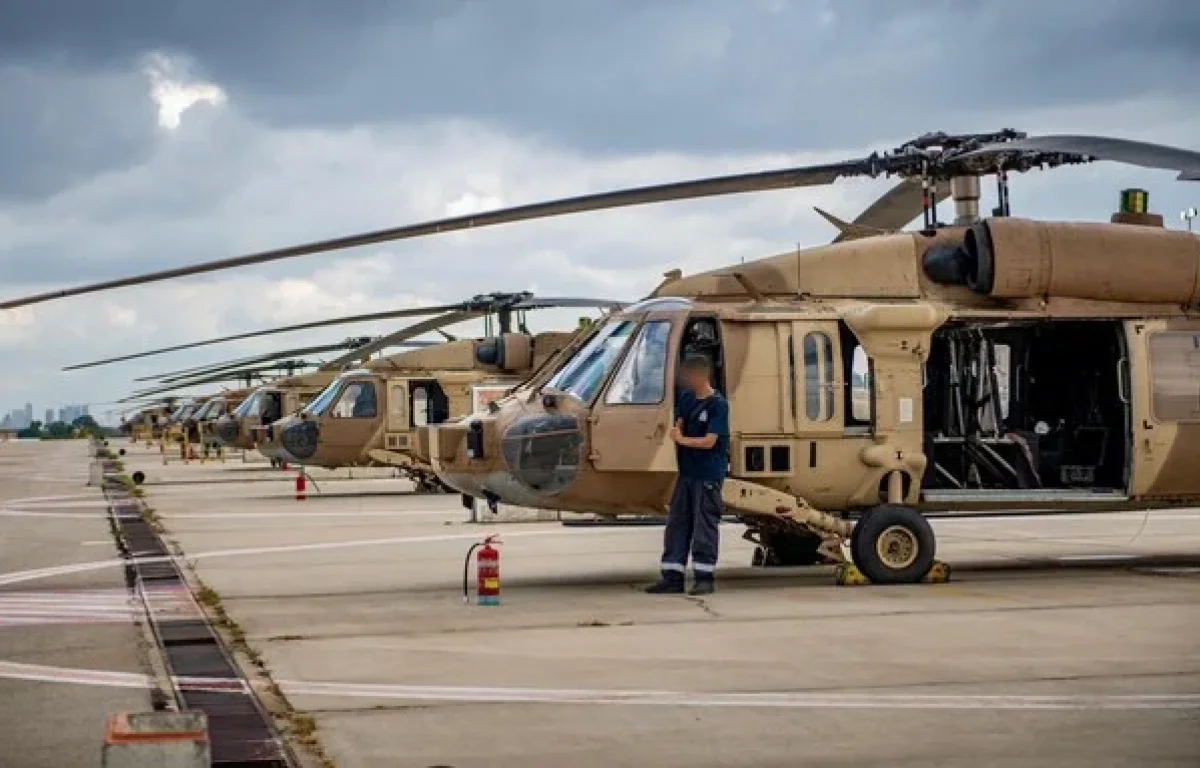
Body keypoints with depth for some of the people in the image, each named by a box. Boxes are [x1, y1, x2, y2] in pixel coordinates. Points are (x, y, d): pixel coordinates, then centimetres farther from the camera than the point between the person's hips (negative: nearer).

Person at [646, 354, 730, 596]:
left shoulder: (718, 404, -12)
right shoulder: (686, 398, 9)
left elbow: (709, 441, -16)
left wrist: (682, 440, -9)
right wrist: (678, 450, -2)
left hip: (708, 475, -7)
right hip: (686, 471, 7)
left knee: (704, 525, -3)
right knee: (677, 523, 6)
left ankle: (705, 577, 2)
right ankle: (672, 576, 9)